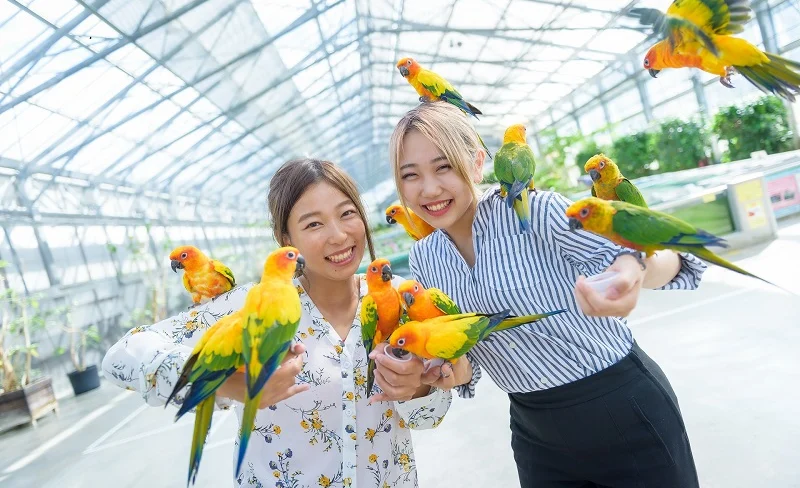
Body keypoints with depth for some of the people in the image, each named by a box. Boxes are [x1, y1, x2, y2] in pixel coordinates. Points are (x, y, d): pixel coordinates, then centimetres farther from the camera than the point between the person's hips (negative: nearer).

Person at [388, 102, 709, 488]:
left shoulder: (529, 209, -20)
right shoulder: (423, 260, -4)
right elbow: (461, 368, 1)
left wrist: (635, 271, -44)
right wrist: (453, 368, -21)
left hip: (628, 411, -4)